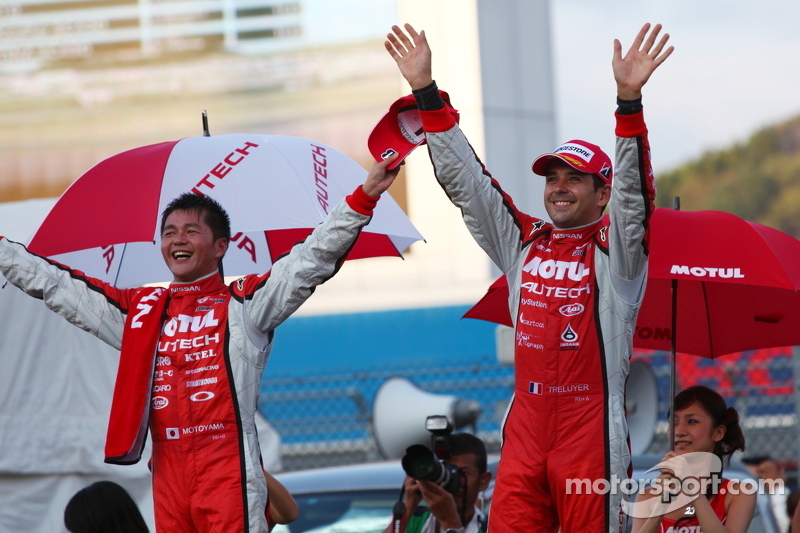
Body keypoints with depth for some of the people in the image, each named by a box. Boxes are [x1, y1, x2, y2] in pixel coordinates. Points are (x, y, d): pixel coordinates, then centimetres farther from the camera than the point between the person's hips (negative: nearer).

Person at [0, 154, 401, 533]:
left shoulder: (244, 302, 5)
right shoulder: (138, 310, 17)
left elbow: (311, 259, -4)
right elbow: (54, 284, 22)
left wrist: (362, 198, -14)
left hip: (229, 474, -5)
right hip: (168, 476, 5)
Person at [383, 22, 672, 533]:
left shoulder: (615, 248, 1)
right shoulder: (522, 242, 14)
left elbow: (632, 189, -16)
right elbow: (465, 180, 12)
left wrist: (629, 99, -30)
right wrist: (426, 92, 6)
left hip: (592, 431, -4)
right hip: (525, 428, 4)